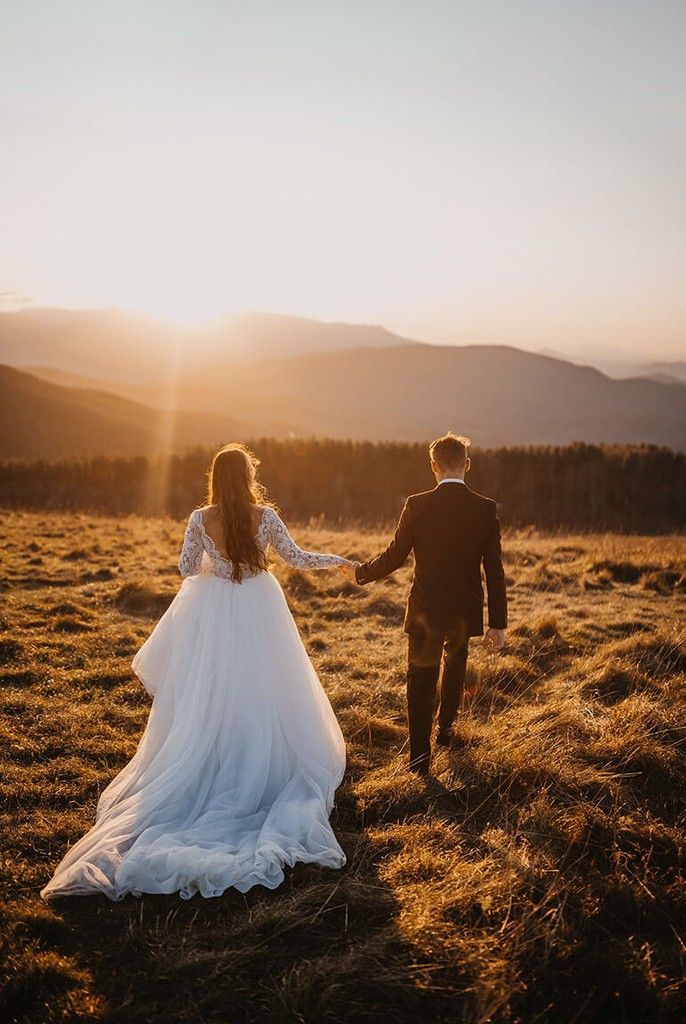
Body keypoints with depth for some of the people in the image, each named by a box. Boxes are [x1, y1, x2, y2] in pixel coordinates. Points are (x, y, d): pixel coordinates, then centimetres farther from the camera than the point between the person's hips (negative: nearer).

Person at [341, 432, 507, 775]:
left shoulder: (417, 506, -12)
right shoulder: (486, 509, -9)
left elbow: (393, 557, -8)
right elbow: (494, 571, -7)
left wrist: (360, 572, 12)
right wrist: (497, 623, -1)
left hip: (425, 611, -2)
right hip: (465, 613, 2)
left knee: (420, 682, 8)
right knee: (454, 669, 27)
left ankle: (420, 757, 7)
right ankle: (445, 729, 45)